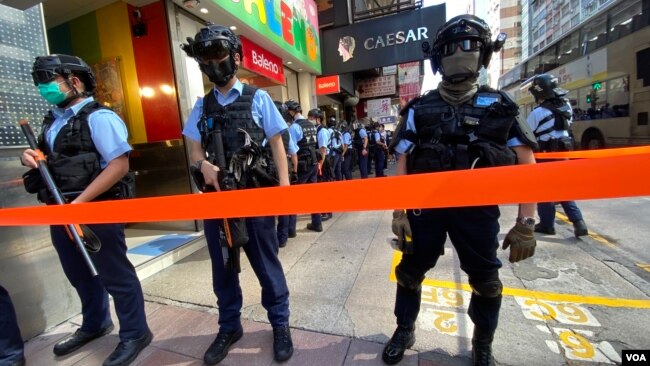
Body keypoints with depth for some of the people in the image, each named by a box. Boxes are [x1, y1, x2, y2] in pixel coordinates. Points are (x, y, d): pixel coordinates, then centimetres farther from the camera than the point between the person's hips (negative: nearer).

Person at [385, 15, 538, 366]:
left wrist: (525, 223, -8)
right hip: (425, 206, 0)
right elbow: (402, 164, -1)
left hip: (477, 210, 1)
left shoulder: (500, 106, 3)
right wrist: (398, 213, -7)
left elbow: (526, 166, 0)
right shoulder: (419, 109, 2)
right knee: (410, 271, 9)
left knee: (485, 281, 11)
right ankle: (404, 331, 35)